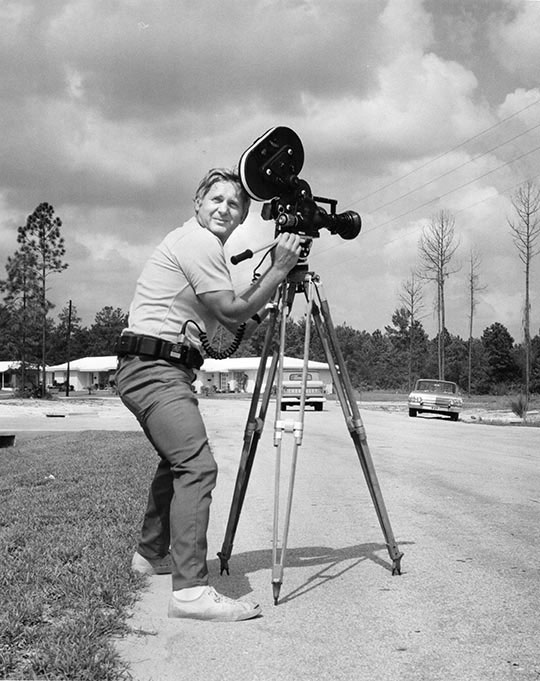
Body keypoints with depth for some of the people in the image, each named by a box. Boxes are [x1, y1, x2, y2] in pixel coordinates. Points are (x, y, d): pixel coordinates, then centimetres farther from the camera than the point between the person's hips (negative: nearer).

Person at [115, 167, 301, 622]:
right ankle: (191, 589, -26)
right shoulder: (196, 243, -10)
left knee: (178, 461, 23)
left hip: (167, 369, 11)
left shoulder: (205, 246, 22)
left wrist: (273, 269, 12)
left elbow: (240, 324, 20)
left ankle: (152, 554, 38)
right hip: (153, 366, -11)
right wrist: (279, 269, -8)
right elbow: (233, 312, -12)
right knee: (197, 466, -22)